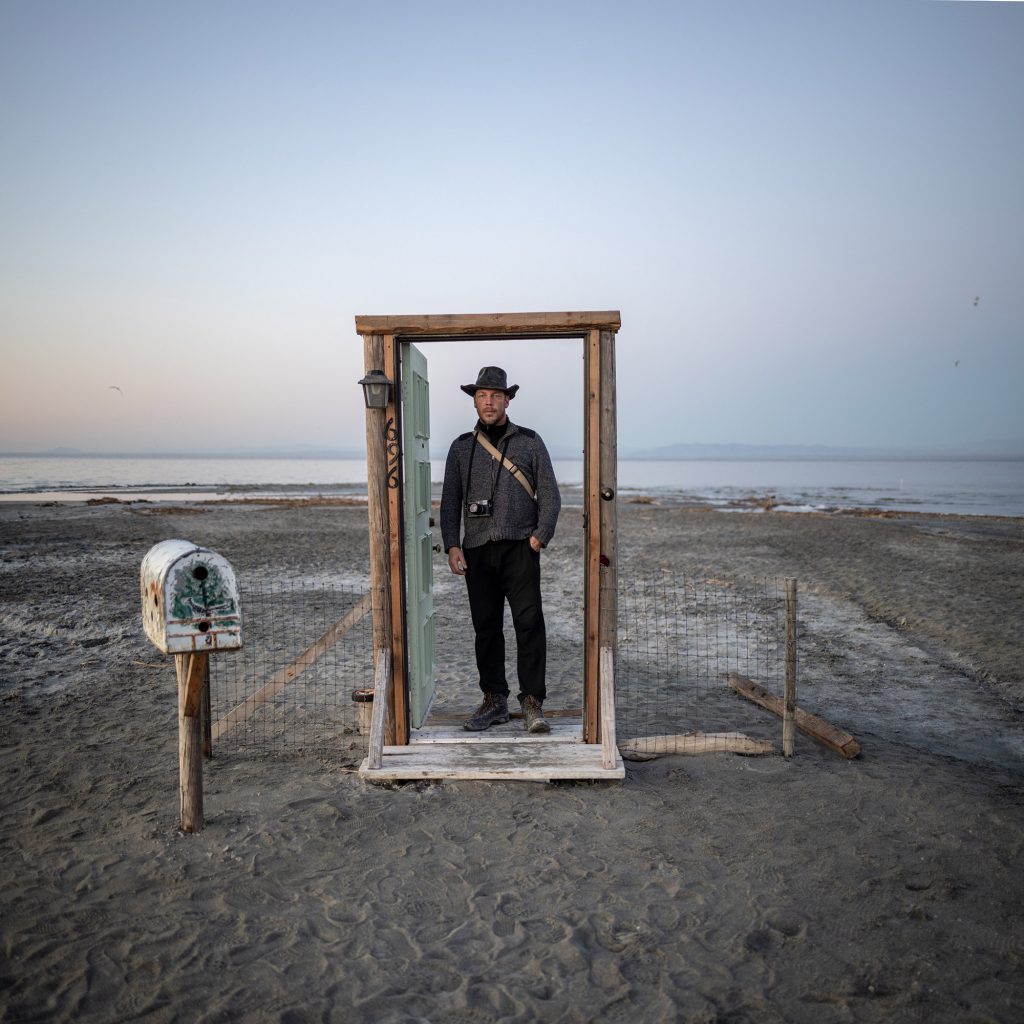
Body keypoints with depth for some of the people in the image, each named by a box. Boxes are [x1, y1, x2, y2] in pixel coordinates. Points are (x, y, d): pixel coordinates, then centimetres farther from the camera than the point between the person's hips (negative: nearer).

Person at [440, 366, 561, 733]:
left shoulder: (529, 442, 8)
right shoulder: (461, 447, 13)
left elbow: (549, 493, 6)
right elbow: (450, 501, 13)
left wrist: (541, 535, -6)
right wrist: (452, 546, 1)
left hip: (519, 548, -2)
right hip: (477, 551, 3)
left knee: (529, 624, -9)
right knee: (485, 627, 6)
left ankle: (532, 702, -2)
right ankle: (495, 700, 16)